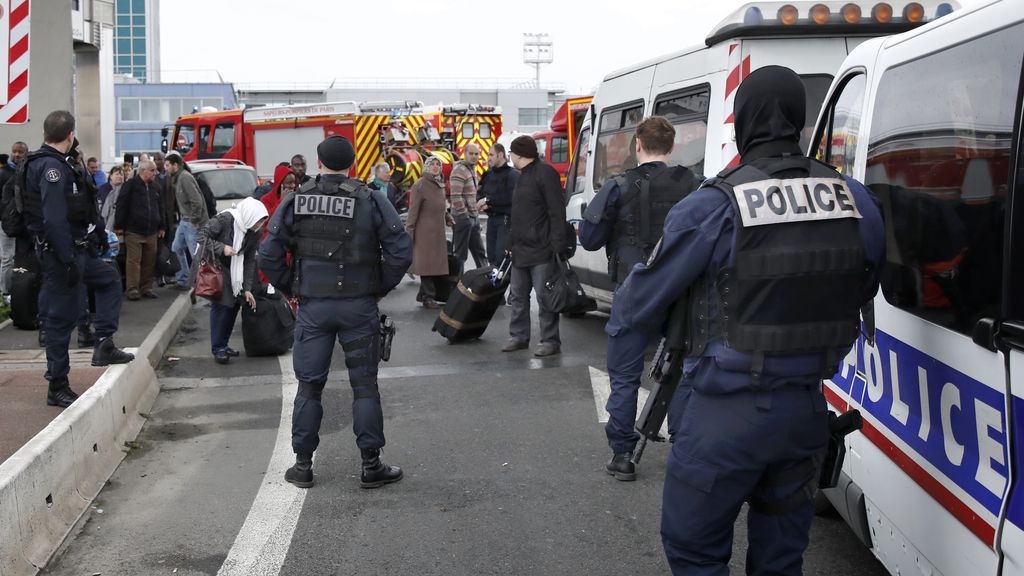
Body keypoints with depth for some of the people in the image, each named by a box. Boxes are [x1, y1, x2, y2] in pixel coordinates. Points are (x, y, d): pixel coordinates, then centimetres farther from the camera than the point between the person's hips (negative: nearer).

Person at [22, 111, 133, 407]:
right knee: (62, 316, -3)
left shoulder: (56, 164, 12)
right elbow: (54, 220, -26)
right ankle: (57, 387, 6)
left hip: (77, 249, 10)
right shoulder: (51, 167, -19)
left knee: (109, 279, 24)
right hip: (61, 253, -10)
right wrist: (69, 261, -26)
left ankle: (104, 345, 17)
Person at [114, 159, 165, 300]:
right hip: (133, 231, -6)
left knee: (149, 262, 7)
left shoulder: (154, 187, 14)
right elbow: (121, 206, -7)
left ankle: (146, 288, 15)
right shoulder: (130, 185, -5)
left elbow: (160, 207, 21)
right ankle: (132, 289, -1)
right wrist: (119, 226, -9)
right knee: (133, 261, -5)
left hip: (151, 232, 6)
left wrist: (161, 227, 18)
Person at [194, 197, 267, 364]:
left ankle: (223, 344, 21)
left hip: (230, 268, 7)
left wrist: (247, 289, -7)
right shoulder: (224, 219, -28)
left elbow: (249, 260, -5)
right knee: (220, 304, -13)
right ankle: (217, 349, -3)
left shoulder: (255, 231, -10)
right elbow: (200, 236, -24)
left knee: (235, 303, 6)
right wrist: (222, 248, -34)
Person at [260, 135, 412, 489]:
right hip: (358, 305, -1)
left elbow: (269, 255, -2)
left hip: (312, 305, 1)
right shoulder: (371, 201, -4)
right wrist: (380, 287, 3)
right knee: (364, 385, 7)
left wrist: (290, 289, 10)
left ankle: (302, 465, 17)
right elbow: (401, 251, -9)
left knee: (309, 386, 11)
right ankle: (371, 466, 11)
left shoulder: (295, 201, 0)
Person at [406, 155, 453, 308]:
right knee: (427, 264, -4)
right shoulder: (420, 185, -9)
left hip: (438, 232, 8)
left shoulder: (440, 184, 15)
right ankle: (428, 297, 3)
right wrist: (409, 232, -13)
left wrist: (447, 218, 15)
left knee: (437, 264, 6)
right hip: (425, 232, -8)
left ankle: (424, 295, 15)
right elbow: (413, 210, -11)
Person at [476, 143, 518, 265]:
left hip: (506, 219, -7)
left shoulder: (513, 174, -8)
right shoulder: (488, 175, 16)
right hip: (491, 218, 7)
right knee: (491, 255, 10)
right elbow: (480, 193, 16)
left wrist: (488, 200, -17)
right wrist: (481, 203, -7)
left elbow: (510, 197, -21)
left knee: (501, 255, -14)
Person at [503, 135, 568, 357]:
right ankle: (519, 337, 23)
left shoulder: (545, 173, -11)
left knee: (545, 297, -4)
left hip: (541, 250, -10)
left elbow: (557, 212, -17)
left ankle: (550, 341, 3)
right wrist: (511, 243, 22)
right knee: (518, 296, 14)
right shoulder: (523, 176, 19)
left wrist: (557, 245, -23)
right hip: (521, 250, 10)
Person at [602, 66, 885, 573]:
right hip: (807, 411, 5)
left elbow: (637, 308, -10)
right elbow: (861, 296, 10)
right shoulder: (857, 202, -2)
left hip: (725, 415, -5)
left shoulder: (712, 208, -15)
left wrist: (622, 399, 1)